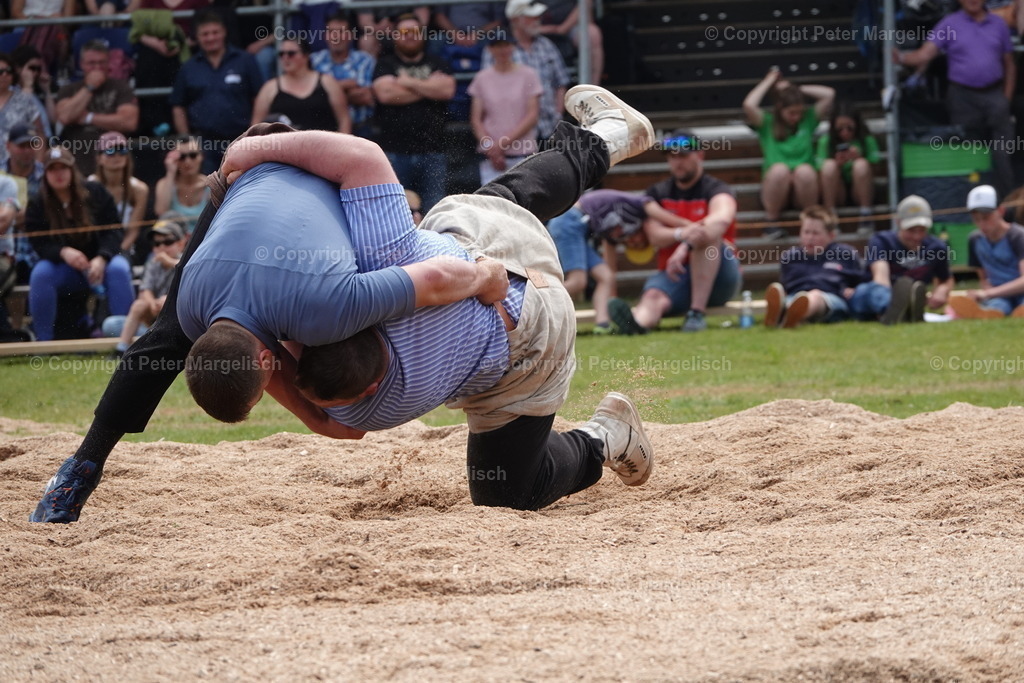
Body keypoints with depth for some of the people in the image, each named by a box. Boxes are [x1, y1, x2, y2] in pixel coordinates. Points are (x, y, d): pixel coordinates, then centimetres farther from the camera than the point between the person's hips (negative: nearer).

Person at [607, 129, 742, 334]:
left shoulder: (716, 190, 1)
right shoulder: (657, 193, 14)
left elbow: (722, 219, -24)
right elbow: (655, 236, -2)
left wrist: (686, 246, -41)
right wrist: (682, 233, -26)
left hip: (717, 276, -2)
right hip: (673, 274, 2)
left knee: (704, 235, -32)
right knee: (653, 296, -32)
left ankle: (697, 312, -37)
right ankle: (637, 322, -69)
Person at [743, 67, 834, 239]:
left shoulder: (808, 119, 14)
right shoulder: (766, 123, 9)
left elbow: (829, 94, 6)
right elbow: (749, 105, -10)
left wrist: (796, 89, 10)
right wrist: (768, 82, 3)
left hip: (804, 188, 1)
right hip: (776, 188, -1)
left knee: (804, 171, -34)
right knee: (779, 169, -36)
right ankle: (771, 222, -21)